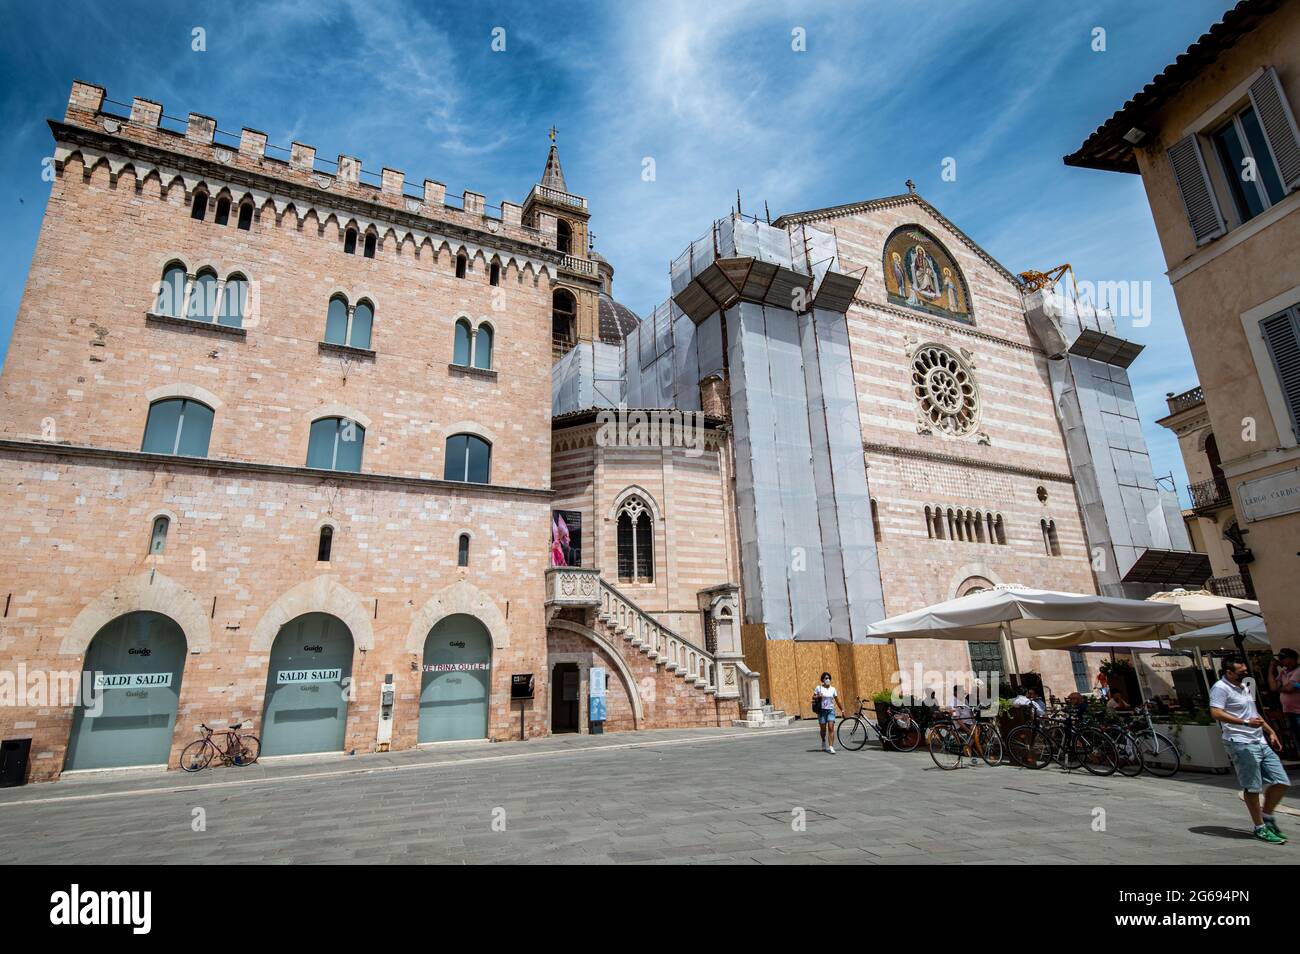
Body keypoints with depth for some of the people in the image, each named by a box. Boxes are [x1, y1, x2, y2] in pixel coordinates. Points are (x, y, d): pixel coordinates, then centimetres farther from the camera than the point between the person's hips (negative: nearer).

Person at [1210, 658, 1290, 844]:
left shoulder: (1244, 687, 19)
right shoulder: (1221, 688, -12)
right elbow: (1216, 713, -23)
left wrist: (1270, 732, 24)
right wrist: (1246, 722, -27)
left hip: (1261, 742, 9)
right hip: (1241, 744, -9)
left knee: (1281, 782, 8)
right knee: (1252, 787, -3)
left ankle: (1266, 815, 25)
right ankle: (1260, 828, 9)